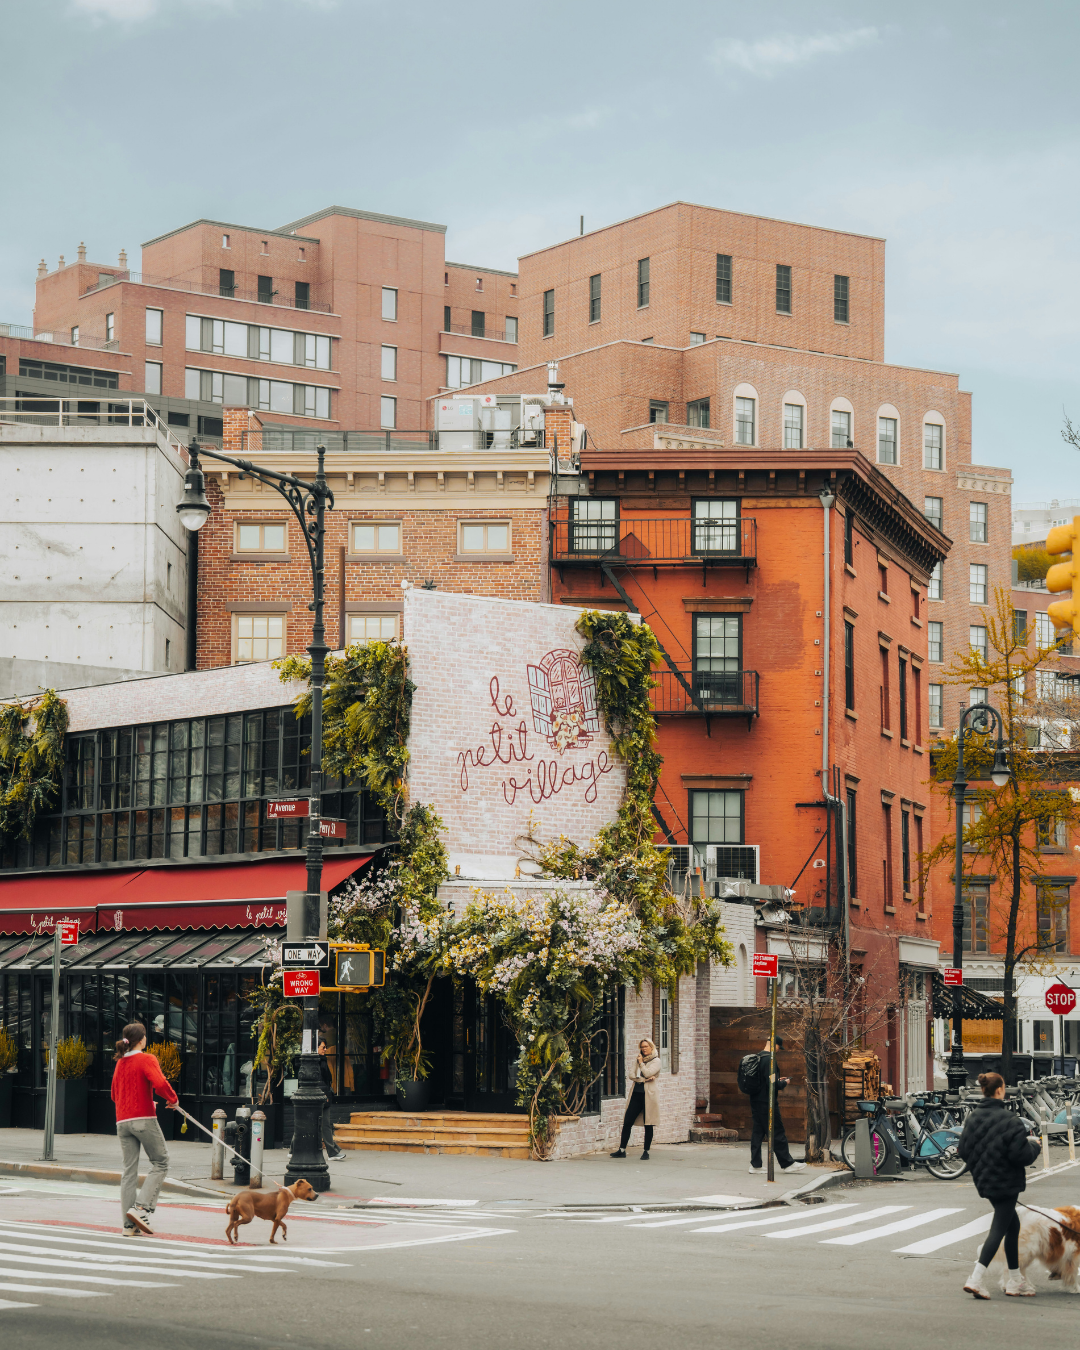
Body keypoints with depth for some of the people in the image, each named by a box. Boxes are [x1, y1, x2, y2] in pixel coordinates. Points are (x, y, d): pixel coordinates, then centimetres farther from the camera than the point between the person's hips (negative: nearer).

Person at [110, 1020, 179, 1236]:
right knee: (160, 1162, 6)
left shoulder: (120, 1063, 15)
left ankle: (129, 1224, 3)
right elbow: (159, 1083, -22)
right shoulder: (146, 1059, -6)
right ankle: (141, 1207, -10)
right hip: (143, 1118, -6)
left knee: (129, 1170, 6)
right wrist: (173, 1099, -4)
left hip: (122, 1121, 6)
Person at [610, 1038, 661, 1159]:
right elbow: (631, 1075, 4)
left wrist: (641, 1063, 0)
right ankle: (622, 1150, 5)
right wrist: (645, 1079, -9)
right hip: (636, 1094, 4)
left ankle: (646, 1152, 6)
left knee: (648, 1125, -1)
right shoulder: (637, 1060, 16)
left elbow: (647, 1073, -13)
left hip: (648, 1095, -4)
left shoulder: (656, 1061, 1)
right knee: (627, 1122, 0)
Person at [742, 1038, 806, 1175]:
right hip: (766, 1103, -9)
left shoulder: (756, 1058, 10)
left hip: (755, 1102, 9)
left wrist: (777, 1082, 16)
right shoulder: (769, 1060, -18)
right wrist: (784, 1083, -4)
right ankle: (787, 1163, 7)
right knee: (777, 1133, 0)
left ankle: (755, 1165, 11)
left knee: (757, 1132, 10)